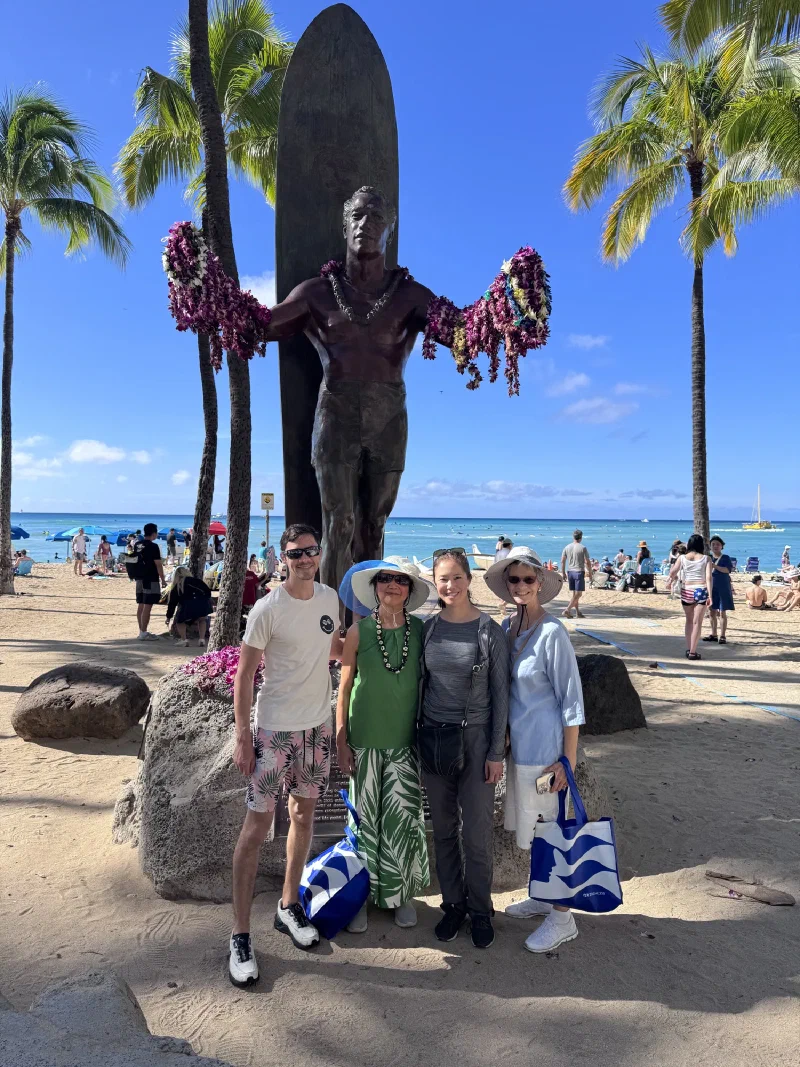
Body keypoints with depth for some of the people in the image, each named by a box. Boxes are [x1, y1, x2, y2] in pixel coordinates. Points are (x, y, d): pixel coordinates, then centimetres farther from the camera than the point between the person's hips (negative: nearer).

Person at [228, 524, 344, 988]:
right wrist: (242, 736, -14)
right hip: (274, 729, -6)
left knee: (304, 814, 17)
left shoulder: (330, 598, 1)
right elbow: (244, 675, -11)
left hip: (318, 725, 6)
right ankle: (241, 936, 13)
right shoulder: (268, 609, -15)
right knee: (258, 826, -1)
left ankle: (289, 906, 36)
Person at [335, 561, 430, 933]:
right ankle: (363, 894, 25)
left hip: (405, 739, 1)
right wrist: (341, 740, -1)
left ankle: (401, 893, 22)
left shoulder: (420, 630, -1)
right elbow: (345, 687, 1)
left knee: (404, 817, 1)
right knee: (367, 817, 7)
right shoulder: (359, 630, -4)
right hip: (366, 739, -1)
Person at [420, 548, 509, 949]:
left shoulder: (489, 631, -8)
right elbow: (420, 684, 9)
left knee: (476, 832, 4)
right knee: (443, 829, 13)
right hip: (433, 737, 3)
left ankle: (480, 910, 25)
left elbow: (500, 694, -5)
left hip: (474, 740, -3)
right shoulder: (428, 628, 2)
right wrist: (417, 735, 8)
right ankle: (453, 904, 31)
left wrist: (496, 753, -6)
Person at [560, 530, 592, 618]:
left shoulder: (567, 547, 5)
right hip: (579, 572, -5)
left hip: (570, 572, 6)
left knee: (574, 593, 13)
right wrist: (590, 575, -1)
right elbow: (587, 562, -9)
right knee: (578, 593, -2)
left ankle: (578, 612, 18)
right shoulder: (583, 548, -8)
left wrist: (563, 573, 14)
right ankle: (567, 610, -13)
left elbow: (562, 561, 6)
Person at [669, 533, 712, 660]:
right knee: (697, 622, 2)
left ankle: (688, 649, 21)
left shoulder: (682, 558, 1)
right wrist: (710, 595, -13)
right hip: (701, 591, -2)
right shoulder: (706, 558, -2)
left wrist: (671, 580, 12)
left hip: (686, 591, 2)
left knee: (689, 620, 18)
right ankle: (693, 652, 1)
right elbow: (708, 577, -11)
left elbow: (672, 573, -10)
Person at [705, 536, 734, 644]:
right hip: (711, 588, 4)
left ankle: (722, 636, 4)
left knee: (722, 612, -1)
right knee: (712, 612, 9)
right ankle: (713, 634, 21)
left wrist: (716, 566, -32)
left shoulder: (725, 558, -3)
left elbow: (728, 570, -21)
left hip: (723, 588, -4)